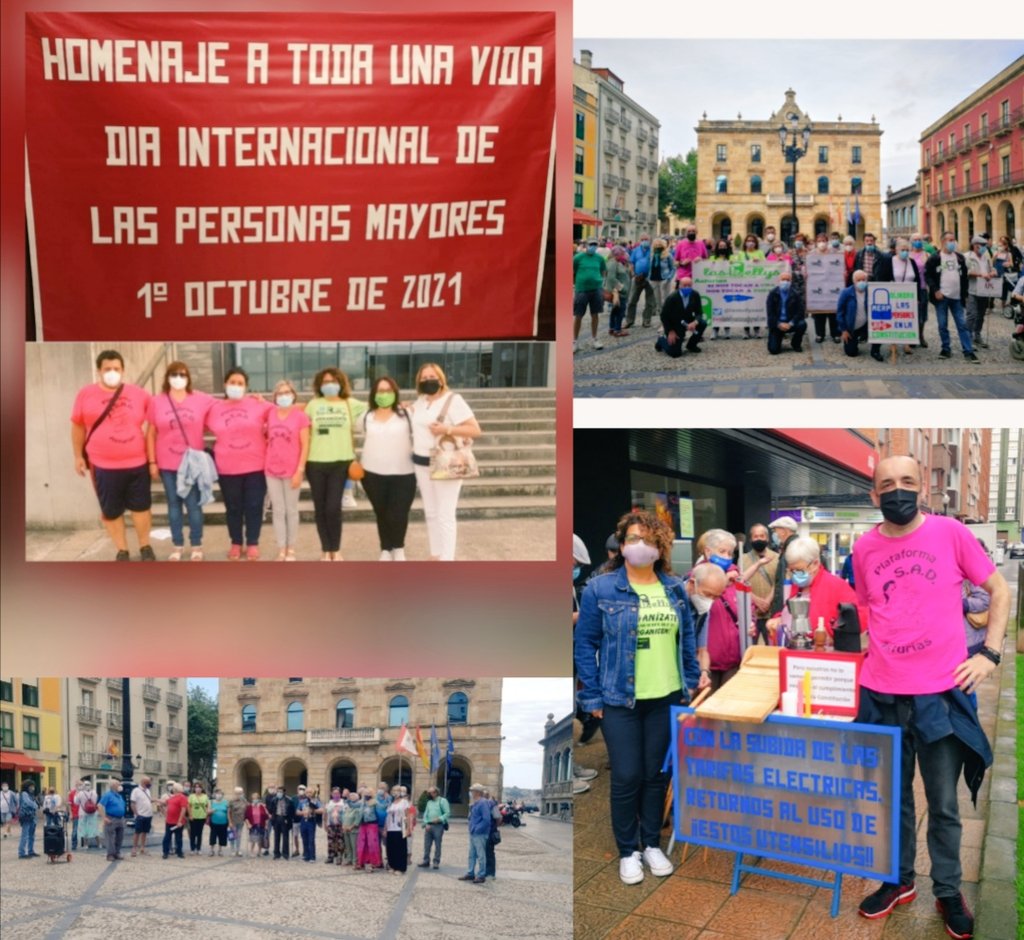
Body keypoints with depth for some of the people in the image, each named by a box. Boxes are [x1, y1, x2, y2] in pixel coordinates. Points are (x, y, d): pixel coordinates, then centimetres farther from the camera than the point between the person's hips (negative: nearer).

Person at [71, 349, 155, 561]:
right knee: (110, 511, 7)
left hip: (137, 464, 1)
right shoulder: (86, 395, -1)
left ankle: (145, 547, 25)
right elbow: (78, 427, 8)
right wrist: (78, 456, 7)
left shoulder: (139, 394, 0)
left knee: (141, 507, 8)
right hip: (104, 466, 0)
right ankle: (122, 551, 22)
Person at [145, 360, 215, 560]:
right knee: (174, 504, 9)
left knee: (193, 504, 3)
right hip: (167, 464, 1)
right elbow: (151, 434, 3)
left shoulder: (202, 400, -3)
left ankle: (196, 546, 15)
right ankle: (177, 546, 19)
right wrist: (152, 462, 1)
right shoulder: (156, 402, 0)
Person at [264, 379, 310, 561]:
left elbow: (305, 446, -7)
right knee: (278, 511, 7)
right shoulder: (270, 414, 4)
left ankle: (291, 549, 18)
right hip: (272, 470, 3)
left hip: (292, 471, -3)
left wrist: (299, 470, -12)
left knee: (291, 510, 8)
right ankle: (281, 550, 14)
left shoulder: (301, 416, -6)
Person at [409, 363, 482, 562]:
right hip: (422, 463, 7)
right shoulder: (420, 401, 10)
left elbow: (475, 430, -15)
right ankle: (435, 556, 22)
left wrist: (447, 429, -24)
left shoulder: (453, 400, -10)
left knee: (445, 516, -6)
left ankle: (447, 559, 0)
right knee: (430, 513, 12)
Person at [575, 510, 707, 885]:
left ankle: (652, 844, 29)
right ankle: (627, 851, 19)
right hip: (620, 699, -4)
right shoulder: (600, 588, -8)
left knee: (658, 773, 12)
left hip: (667, 697, 4)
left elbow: (687, 637, 15)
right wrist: (592, 696, -9)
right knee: (627, 776, 2)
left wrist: (694, 676, 8)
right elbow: (584, 643, -7)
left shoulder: (674, 588, 5)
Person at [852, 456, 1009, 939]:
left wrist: (989, 653, -4)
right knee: (892, 797, 15)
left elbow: (999, 590, 3)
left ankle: (948, 892, 27)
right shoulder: (864, 548, 2)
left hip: (941, 690, -2)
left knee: (943, 803, 9)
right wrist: (871, 655, 9)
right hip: (881, 692, 3)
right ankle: (898, 880, 32)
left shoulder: (950, 532, -5)